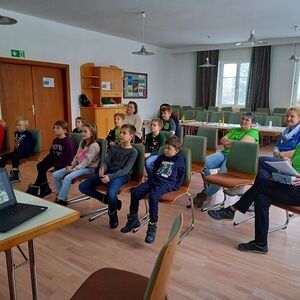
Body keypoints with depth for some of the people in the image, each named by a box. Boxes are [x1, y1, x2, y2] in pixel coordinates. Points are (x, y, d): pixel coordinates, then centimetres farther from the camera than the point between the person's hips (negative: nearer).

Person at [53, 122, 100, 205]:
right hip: (79, 165, 9)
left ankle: (61, 200, -17)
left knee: (68, 178, -30)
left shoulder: (94, 146, -16)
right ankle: (60, 196, 7)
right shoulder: (82, 142, 11)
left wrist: (74, 169, -20)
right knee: (56, 175, -2)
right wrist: (72, 165, 0)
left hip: (89, 168, -9)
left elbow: (86, 162, -20)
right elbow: (77, 156, 15)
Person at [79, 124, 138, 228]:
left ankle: (113, 216, -6)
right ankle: (107, 200, 3)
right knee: (83, 187, -7)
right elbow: (106, 161, 7)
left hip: (121, 175, -6)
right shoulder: (114, 148, 15)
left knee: (111, 193, -37)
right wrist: (102, 168, -19)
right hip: (108, 172, 6)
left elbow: (125, 170, -12)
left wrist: (110, 176, -25)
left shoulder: (133, 152, -2)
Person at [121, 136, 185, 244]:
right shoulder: (161, 158, 23)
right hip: (153, 180, 7)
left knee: (153, 196, -35)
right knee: (135, 192, -13)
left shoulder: (180, 160, 6)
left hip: (166, 184, -6)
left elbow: (181, 176, 6)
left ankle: (152, 228, -24)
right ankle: (133, 220, 3)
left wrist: (174, 188, -3)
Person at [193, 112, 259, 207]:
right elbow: (222, 140, 15)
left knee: (222, 173, -34)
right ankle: (208, 187, -3)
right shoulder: (234, 130, 28)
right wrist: (233, 142, -1)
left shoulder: (253, 132, 7)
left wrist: (228, 142, 2)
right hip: (224, 153, 6)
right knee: (204, 162, -21)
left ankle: (206, 195, -19)